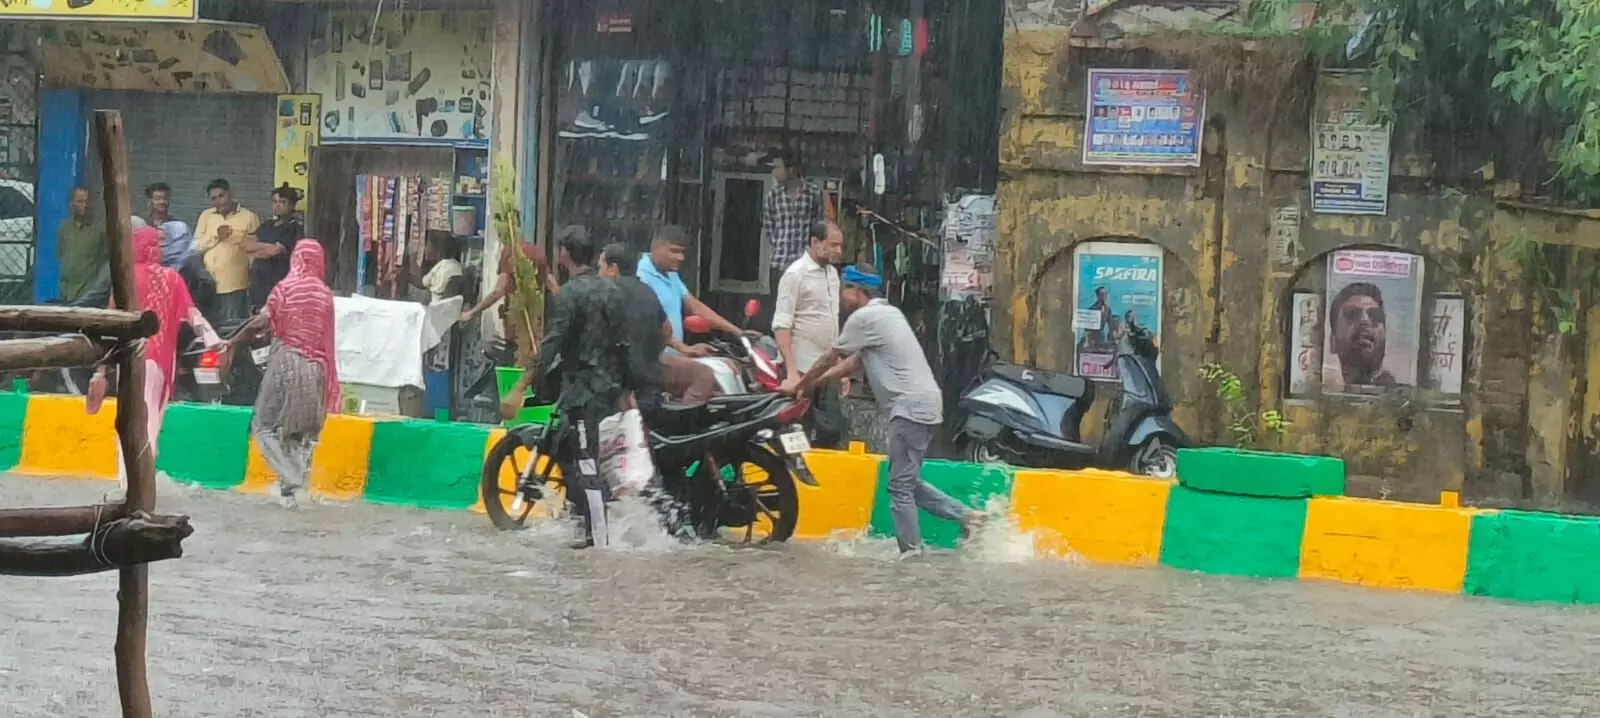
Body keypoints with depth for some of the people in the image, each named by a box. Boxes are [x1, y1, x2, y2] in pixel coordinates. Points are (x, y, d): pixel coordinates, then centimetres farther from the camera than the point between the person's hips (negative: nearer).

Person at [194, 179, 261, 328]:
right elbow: (196, 245, 8)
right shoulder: (206, 216, 13)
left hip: (235, 285, -3)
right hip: (208, 284, 3)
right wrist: (215, 236, -10)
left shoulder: (249, 217, 2)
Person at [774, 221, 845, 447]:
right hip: (803, 369, -7)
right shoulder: (796, 274, -10)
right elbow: (781, 326, -15)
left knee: (831, 431, 4)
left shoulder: (832, 273, 14)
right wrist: (792, 371, -24)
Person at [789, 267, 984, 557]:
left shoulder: (864, 318, -7)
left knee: (901, 485, -6)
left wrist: (801, 385, 16)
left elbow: (831, 359, 3)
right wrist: (812, 383, 25)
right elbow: (852, 363, 26)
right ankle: (964, 515, 11)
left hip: (910, 407, -10)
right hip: (924, 404, 10)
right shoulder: (886, 314, 22)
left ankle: (911, 551, -6)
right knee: (908, 481, 16)